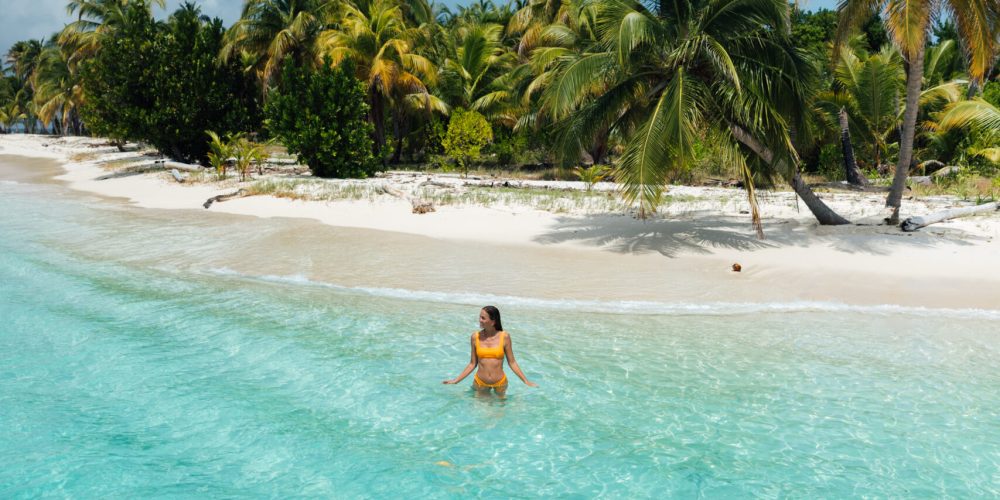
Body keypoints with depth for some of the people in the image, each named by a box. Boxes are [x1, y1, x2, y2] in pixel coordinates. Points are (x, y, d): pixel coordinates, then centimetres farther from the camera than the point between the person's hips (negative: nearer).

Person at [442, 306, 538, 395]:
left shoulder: (504, 337, -11)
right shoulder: (475, 337, -7)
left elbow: (512, 362, -3)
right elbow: (473, 364, 2)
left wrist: (526, 381, -4)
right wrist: (456, 380, 0)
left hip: (500, 383, -1)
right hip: (480, 383, 1)